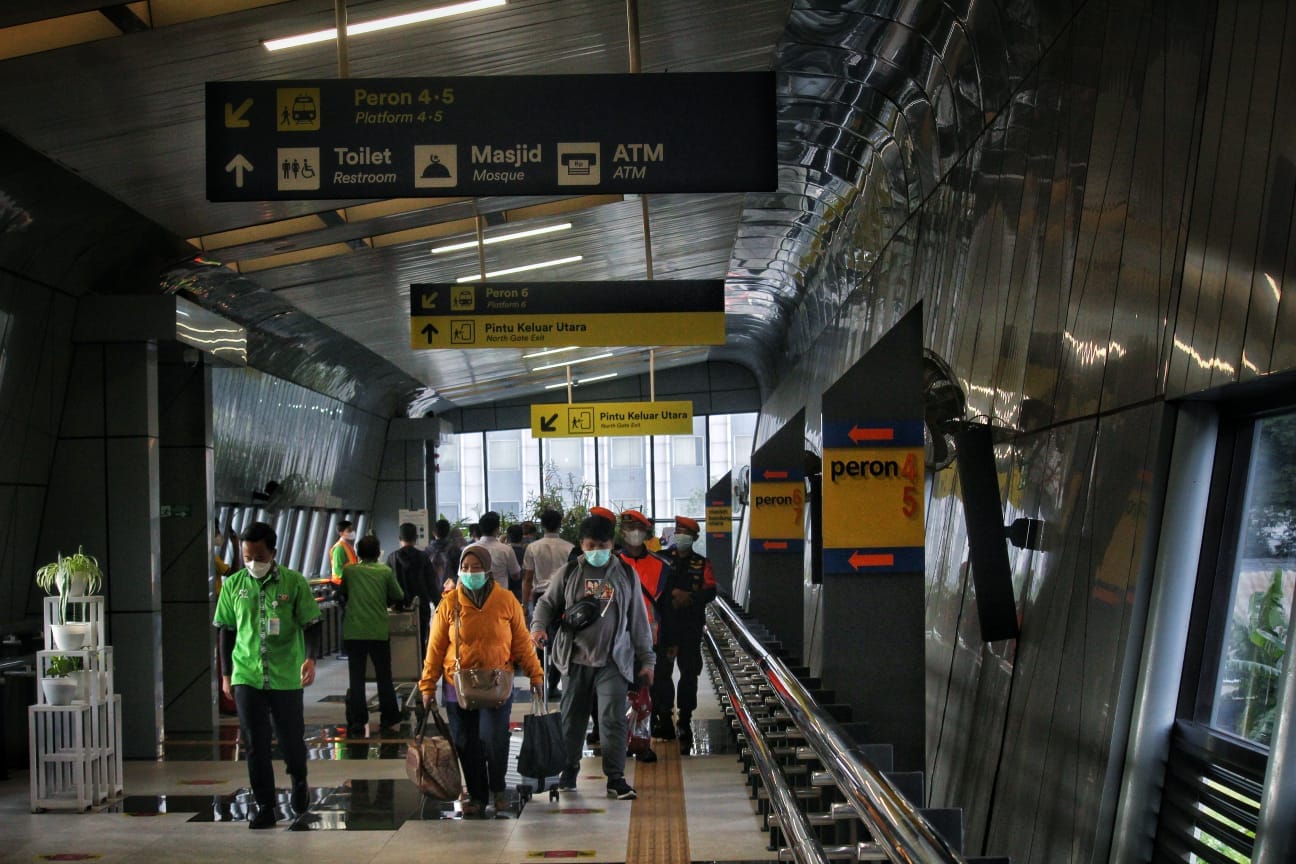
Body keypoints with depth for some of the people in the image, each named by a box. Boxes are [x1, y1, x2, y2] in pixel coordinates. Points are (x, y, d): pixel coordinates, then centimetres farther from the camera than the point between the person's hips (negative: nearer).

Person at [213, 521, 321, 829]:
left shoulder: (294, 582, -5)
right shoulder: (233, 584, 3)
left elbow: (311, 624, -2)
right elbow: (227, 630, 11)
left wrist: (310, 658, -19)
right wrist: (226, 674, 11)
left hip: (286, 676, -2)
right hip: (247, 677, 2)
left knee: (291, 739, 8)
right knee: (255, 745, 1)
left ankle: (299, 781, 38)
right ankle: (264, 807, 10)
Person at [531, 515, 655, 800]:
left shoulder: (626, 575, 6)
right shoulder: (568, 573, 5)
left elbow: (638, 620, 10)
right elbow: (548, 603, 11)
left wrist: (646, 659, 8)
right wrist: (539, 626, -11)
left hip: (614, 661, -1)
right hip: (575, 660, 1)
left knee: (613, 719, -8)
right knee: (572, 718, 10)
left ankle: (615, 778, -1)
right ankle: (568, 772, 26)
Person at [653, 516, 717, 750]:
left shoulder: (702, 564, 9)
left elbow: (710, 591, -1)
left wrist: (690, 597, -17)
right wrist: (673, 593, -15)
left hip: (691, 626, 0)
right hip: (666, 623, 0)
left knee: (689, 673, 2)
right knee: (661, 670, -3)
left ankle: (685, 719, 9)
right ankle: (663, 716, 6)